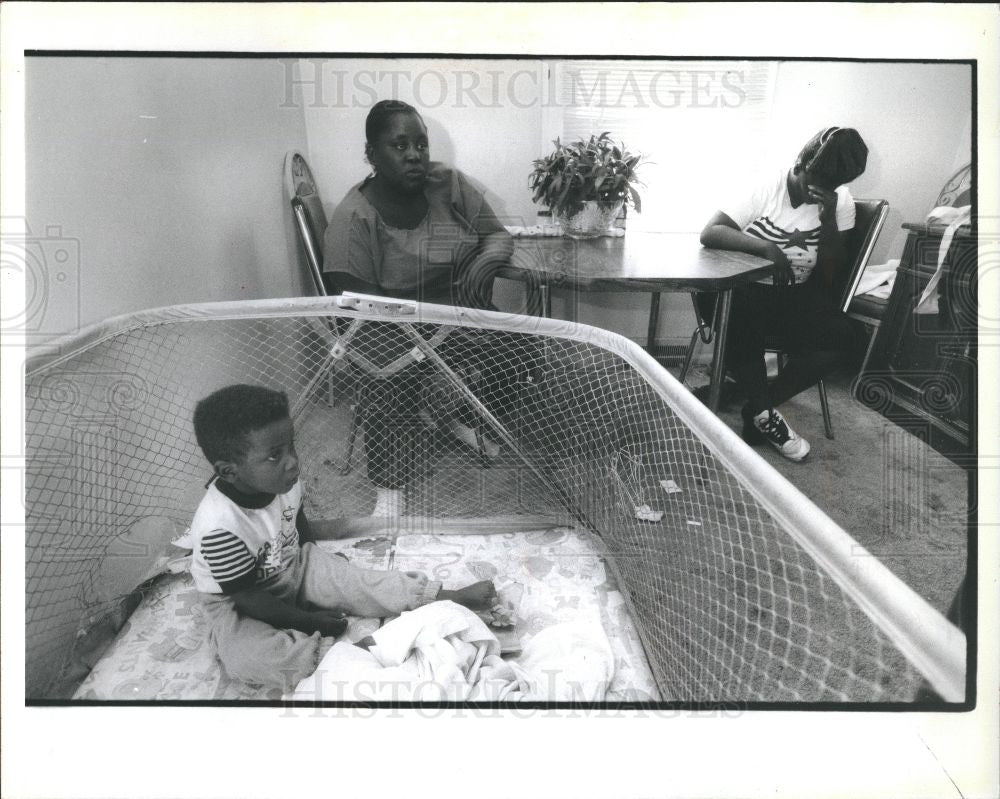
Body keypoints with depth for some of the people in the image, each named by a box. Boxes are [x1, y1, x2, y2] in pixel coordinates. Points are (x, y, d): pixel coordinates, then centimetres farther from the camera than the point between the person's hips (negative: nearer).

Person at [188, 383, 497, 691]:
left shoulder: (282, 481, -17)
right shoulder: (219, 527, -38)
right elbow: (249, 598, -26)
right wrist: (309, 621, -16)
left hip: (292, 569, 5)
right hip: (237, 605, -5)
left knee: (365, 583, -12)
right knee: (244, 658, -35)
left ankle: (454, 598, -6)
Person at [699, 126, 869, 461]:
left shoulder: (841, 201, -3)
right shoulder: (764, 188, -12)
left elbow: (829, 276, -6)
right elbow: (709, 233, -23)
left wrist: (828, 217, -20)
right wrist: (767, 248, -36)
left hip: (794, 294, 4)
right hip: (742, 288, -3)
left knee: (843, 336, -22)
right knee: (743, 324, -37)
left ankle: (756, 407, -12)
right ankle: (764, 414, -14)